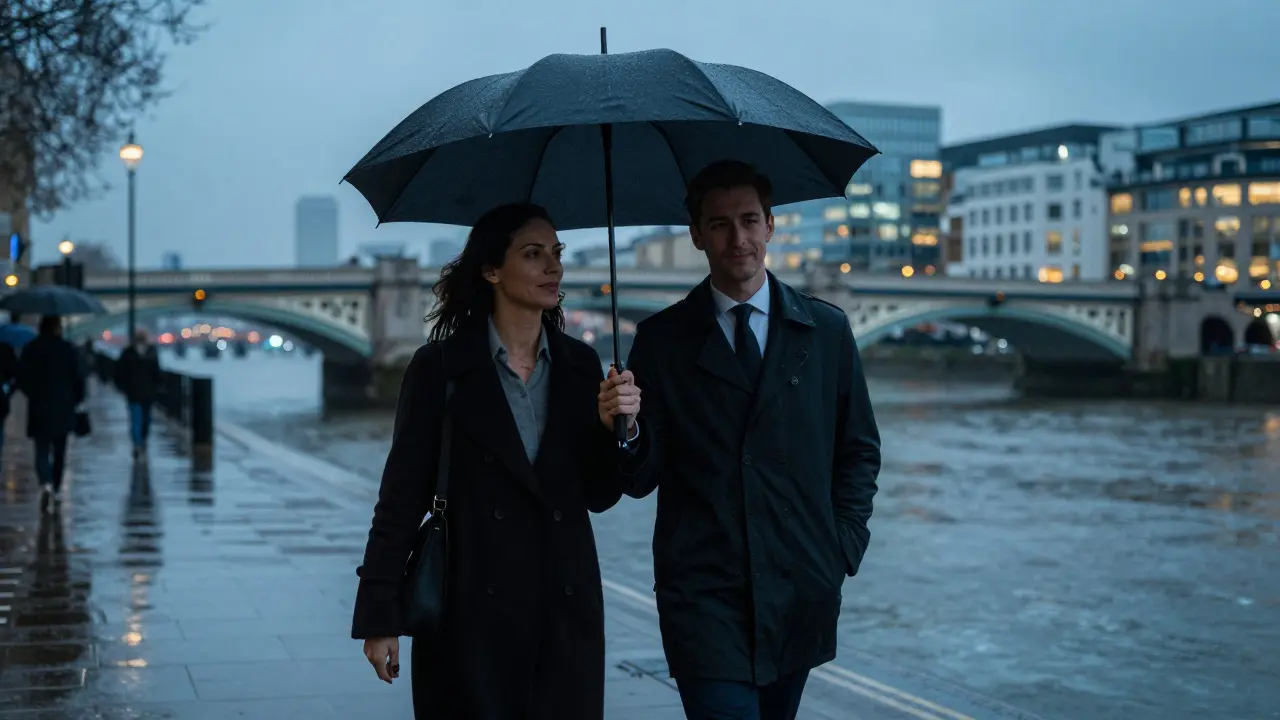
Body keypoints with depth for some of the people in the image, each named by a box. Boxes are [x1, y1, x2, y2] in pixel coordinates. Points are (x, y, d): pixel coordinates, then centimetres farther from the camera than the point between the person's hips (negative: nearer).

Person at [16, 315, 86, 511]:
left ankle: (46, 483, -22)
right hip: (63, 409, 0)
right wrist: (76, 400, 9)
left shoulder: (30, 349, -4)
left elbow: (22, 379, -2)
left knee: (42, 450, 1)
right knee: (59, 451, 14)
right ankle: (56, 489, 19)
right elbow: (78, 378, -6)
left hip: (39, 409, 0)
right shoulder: (68, 349, -7)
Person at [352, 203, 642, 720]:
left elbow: (600, 496, 9)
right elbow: (403, 495, -3)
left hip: (566, 609, 3)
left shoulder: (580, 365, 6)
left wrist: (614, 428, -10)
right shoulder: (439, 366, -4)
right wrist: (379, 616, -6)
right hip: (471, 611, -3)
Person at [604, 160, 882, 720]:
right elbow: (641, 479, 1)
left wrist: (844, 545, 3)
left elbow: (859, 451, 14)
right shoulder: (661, 340, 1)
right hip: (703, 595, -2)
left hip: (802, 592, 3)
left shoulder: (826, 330, 6)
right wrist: (625, 429, -20)